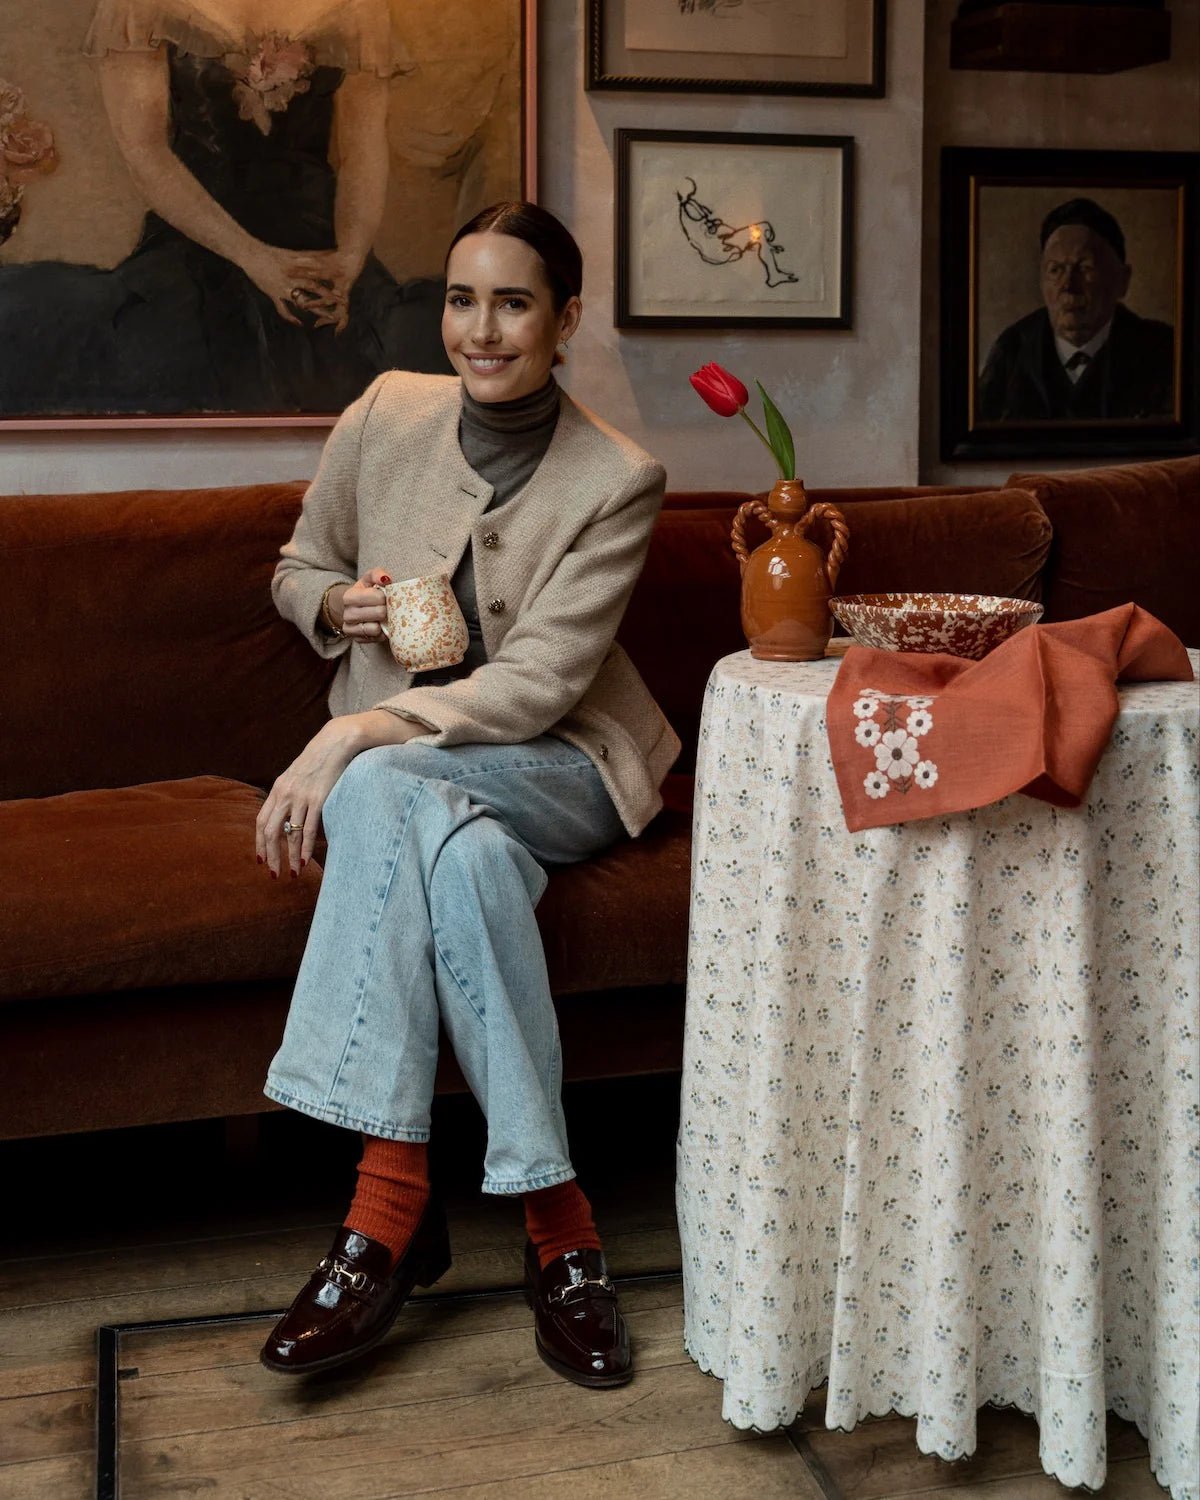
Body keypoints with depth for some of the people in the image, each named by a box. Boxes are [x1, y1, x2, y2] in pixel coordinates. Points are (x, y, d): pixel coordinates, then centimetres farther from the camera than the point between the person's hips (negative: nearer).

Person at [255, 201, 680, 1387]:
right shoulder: (386, 415, 1)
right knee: (467, 851, -36)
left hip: (555, 769, -2)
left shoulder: (617, 481, -9)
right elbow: (296, 571, 16)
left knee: (385, 789, -35)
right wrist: (340, 607, -9)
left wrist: (357, 733, -28)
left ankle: (390, 1203, -31)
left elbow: (537, 685, -17)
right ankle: (554, 1219, -32)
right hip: (394, 766, 3)